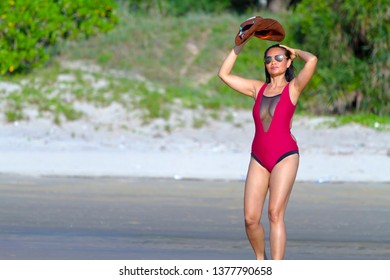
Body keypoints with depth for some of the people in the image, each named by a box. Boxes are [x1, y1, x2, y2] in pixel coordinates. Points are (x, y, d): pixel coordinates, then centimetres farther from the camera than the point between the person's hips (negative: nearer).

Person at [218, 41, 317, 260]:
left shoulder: (293, 87, 2)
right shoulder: (258, 88, 14)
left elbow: (312, 60, -15)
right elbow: (224, 74, 16)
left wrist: (296, 52, 5)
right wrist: (239, 46, 13)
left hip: (285, 156, -4)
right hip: (259, 158, 4)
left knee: (275, 213, -16)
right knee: (251, 219, -3)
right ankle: (260, 260, 23)